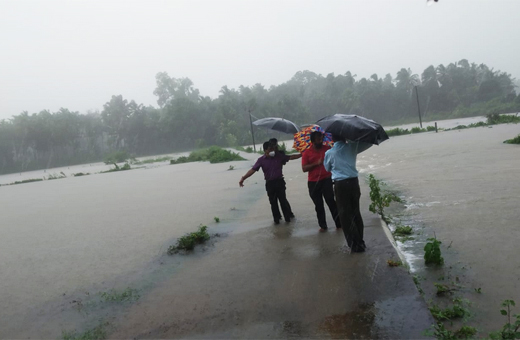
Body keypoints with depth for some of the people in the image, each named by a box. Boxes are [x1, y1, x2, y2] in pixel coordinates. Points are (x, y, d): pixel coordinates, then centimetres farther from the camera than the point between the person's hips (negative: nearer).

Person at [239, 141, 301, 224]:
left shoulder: (279, 156, 0)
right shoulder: (261, 160, -4)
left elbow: (290, 157, 6)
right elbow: (253, 170, -9)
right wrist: (243, 178, -19)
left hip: (279, 182, 0)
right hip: (270, 183, 0)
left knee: (283, 200, 2)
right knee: (273, 202, 8)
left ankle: (287, 217, 14)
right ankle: (276, 218, 21)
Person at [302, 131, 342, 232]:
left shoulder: (328, 148, 5)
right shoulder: (306, 153, 2)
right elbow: (304, 168, -6)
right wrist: (316, 163, -15)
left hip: (327, 180, -1)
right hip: (313, 183, 1)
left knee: (331, 202, -7)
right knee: (318, 205, 8)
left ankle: (339, 223, 1)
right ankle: (322, 226, 17)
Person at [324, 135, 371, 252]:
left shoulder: (329, 153, -3)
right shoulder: (352, 147, 0)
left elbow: (327, 168, 13)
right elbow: (368, 143, 12)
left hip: (340, 185, -3)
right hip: (354, 182, 3)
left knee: (345, 215, 5)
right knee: (356, 212, 15)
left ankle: (355, 244, 6)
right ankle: (360, 242, 22)